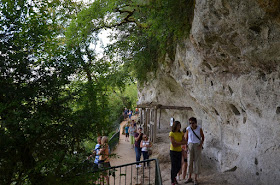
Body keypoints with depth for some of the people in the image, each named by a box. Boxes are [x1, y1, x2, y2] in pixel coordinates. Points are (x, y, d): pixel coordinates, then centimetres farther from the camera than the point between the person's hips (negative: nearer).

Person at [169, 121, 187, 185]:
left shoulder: (181, 133, 4)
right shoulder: (171, 133, -12)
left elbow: (185, 142, -4)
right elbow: (173, 144, -19)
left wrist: (177, 143, -15)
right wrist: (181, 142, -11)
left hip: (179, 151, 5)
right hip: (173, 151, -5)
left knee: (179, 166, 10)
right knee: (174, 166, -3)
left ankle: (174, 176, 38)